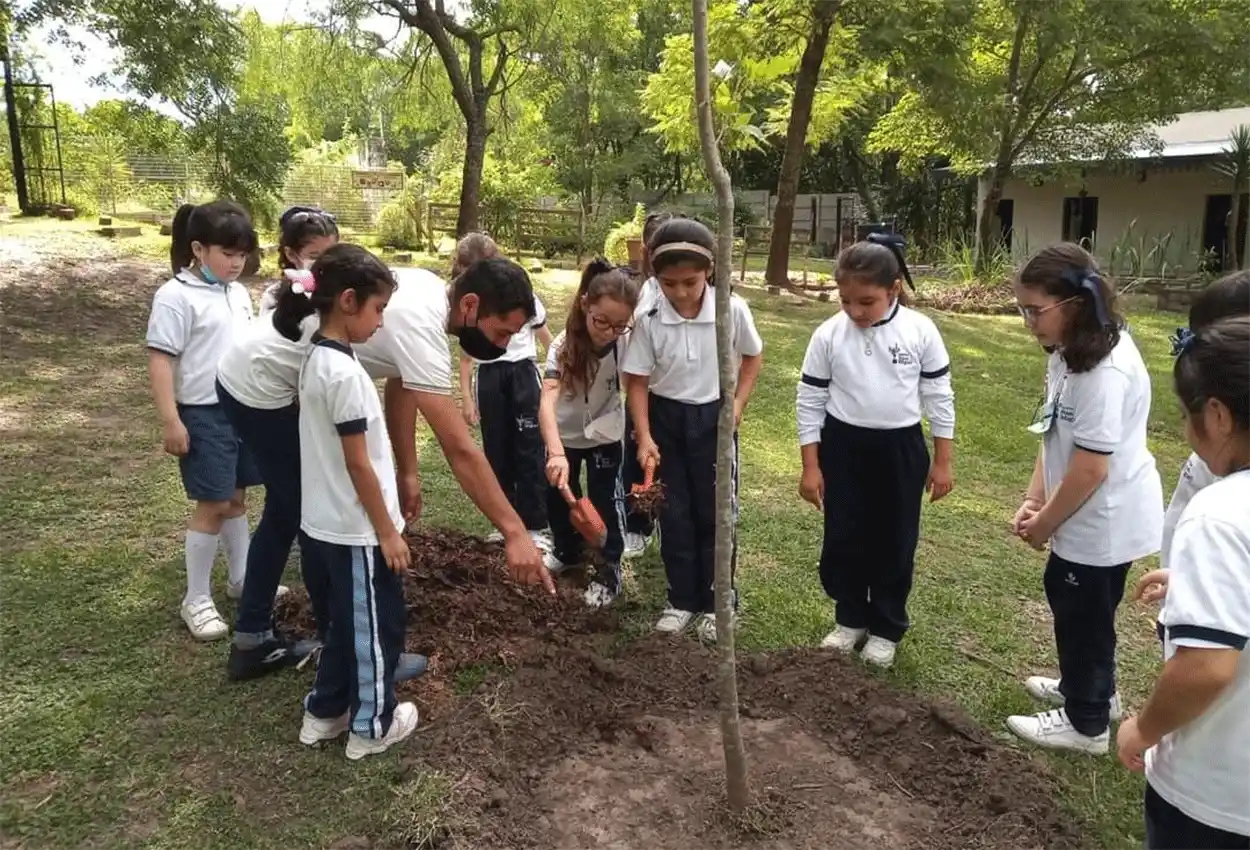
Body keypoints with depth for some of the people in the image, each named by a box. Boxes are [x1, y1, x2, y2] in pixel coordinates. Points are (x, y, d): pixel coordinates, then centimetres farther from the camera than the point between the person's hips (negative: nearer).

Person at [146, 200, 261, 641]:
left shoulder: (239, 293, 10)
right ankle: (197, 599, 14)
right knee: (212, 504, 0)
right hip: (204, 414, -7)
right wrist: (171, 422, -19)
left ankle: (241, 577, 32)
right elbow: (160, 360, -16)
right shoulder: (176, 296, -13)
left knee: (236, 497, 17)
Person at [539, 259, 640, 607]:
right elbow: (548, 400, -43)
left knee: (605, 499, -6)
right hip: (565, 432, 1)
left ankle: (609, 570, 13)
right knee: (558, 495, 11)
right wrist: (556, 453, -58)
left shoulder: (628, 343, -27)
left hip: (605, 433, 0)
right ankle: (567, 551, 38)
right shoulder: (564, 345, -31)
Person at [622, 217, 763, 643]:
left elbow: (752, 357, 3)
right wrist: (644, 437, -14)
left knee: (715, 514, 7)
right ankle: (682, 600, 24)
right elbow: (637, 381, -8)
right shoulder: (648, 319, -15)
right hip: (667, 419, 1)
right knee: (674, 515, 9)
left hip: (714, 419, -1)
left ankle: (714, 604, 22)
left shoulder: (733, 310, -16)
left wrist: (738, 404, -7)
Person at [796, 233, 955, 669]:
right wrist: (811, 466, -3)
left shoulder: (921, 331, -9)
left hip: (901, 449, -1)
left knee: (895, 542, 10)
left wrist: (942, 461, 0)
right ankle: (850, 618, 30)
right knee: (842, 538, 9)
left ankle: (886, 628, 27)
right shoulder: (828, 335, -8)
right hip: (843, 447, 1)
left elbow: (939, 396, 0)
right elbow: (810, 401, -2)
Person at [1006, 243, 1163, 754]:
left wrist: (1045, 523, -14)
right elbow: (1055, 436, 7)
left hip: (1106, 518, -9)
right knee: (1067, 596, 25)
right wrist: (1034, 501, 1)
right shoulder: (1069, 353, 2)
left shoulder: (1105, 372, -29)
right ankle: (1091, 689, 47)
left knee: (1083, 614, 7)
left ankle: (1086, 723, 28)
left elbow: (1090, 467, -27)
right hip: (1087, 513, 9)